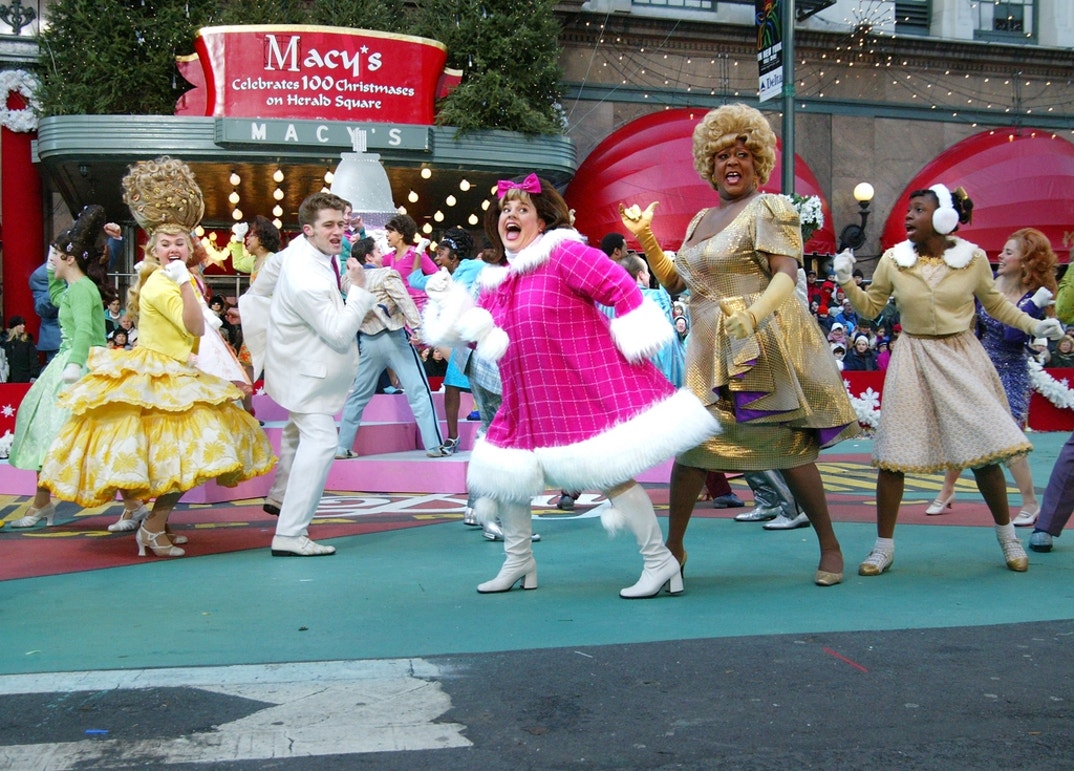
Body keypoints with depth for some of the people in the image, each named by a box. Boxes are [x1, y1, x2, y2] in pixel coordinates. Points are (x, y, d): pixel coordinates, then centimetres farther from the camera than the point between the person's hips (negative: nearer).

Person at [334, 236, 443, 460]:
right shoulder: (387, 274, -5)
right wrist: (417, 328, -25)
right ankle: (434, 444, -8)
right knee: (419, 391, -4)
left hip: (368, 342, 5)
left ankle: (343, 447, 19)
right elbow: (405, 301, -18)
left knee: (357, 396, 16)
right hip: (394, 338, -5)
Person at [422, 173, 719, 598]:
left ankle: (661, 563, 0)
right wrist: (450, 301, 2)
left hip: (589, 387, -8)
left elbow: (621, 288, -14)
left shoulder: (564, 253, -9)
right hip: (530, 402, 8)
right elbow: (480, 337, 11)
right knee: (504, 472, 11)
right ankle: (519, 563, 28)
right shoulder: (496, 282, 13)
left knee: (611, 472, -12)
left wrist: (629, 339, -15)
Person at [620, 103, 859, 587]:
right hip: (710, 349, 6)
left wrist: (752, 314, -33)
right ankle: (673, 547, 12)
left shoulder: (767, 209, -4)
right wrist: (645, 238, 10)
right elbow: (675, 283, 19)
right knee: (689, 441, 1)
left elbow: (787, 274, -16)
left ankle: (830, 547, 14)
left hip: (762, 344, -6)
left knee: (787, 447, -2)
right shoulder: (701, 220, 17)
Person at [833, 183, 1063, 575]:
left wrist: (1034, 325, 0)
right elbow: (870, 307, 7)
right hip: (913, 359, 0)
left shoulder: (974, 259, -3)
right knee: (893, 453, -3)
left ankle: (1007, 536, 21)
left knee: (984, 447, -1)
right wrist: (847, 282, -9)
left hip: (962, 357, 0)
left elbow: (996, 304, 11)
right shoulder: (893, 260, -3)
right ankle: (884, 546, 9)